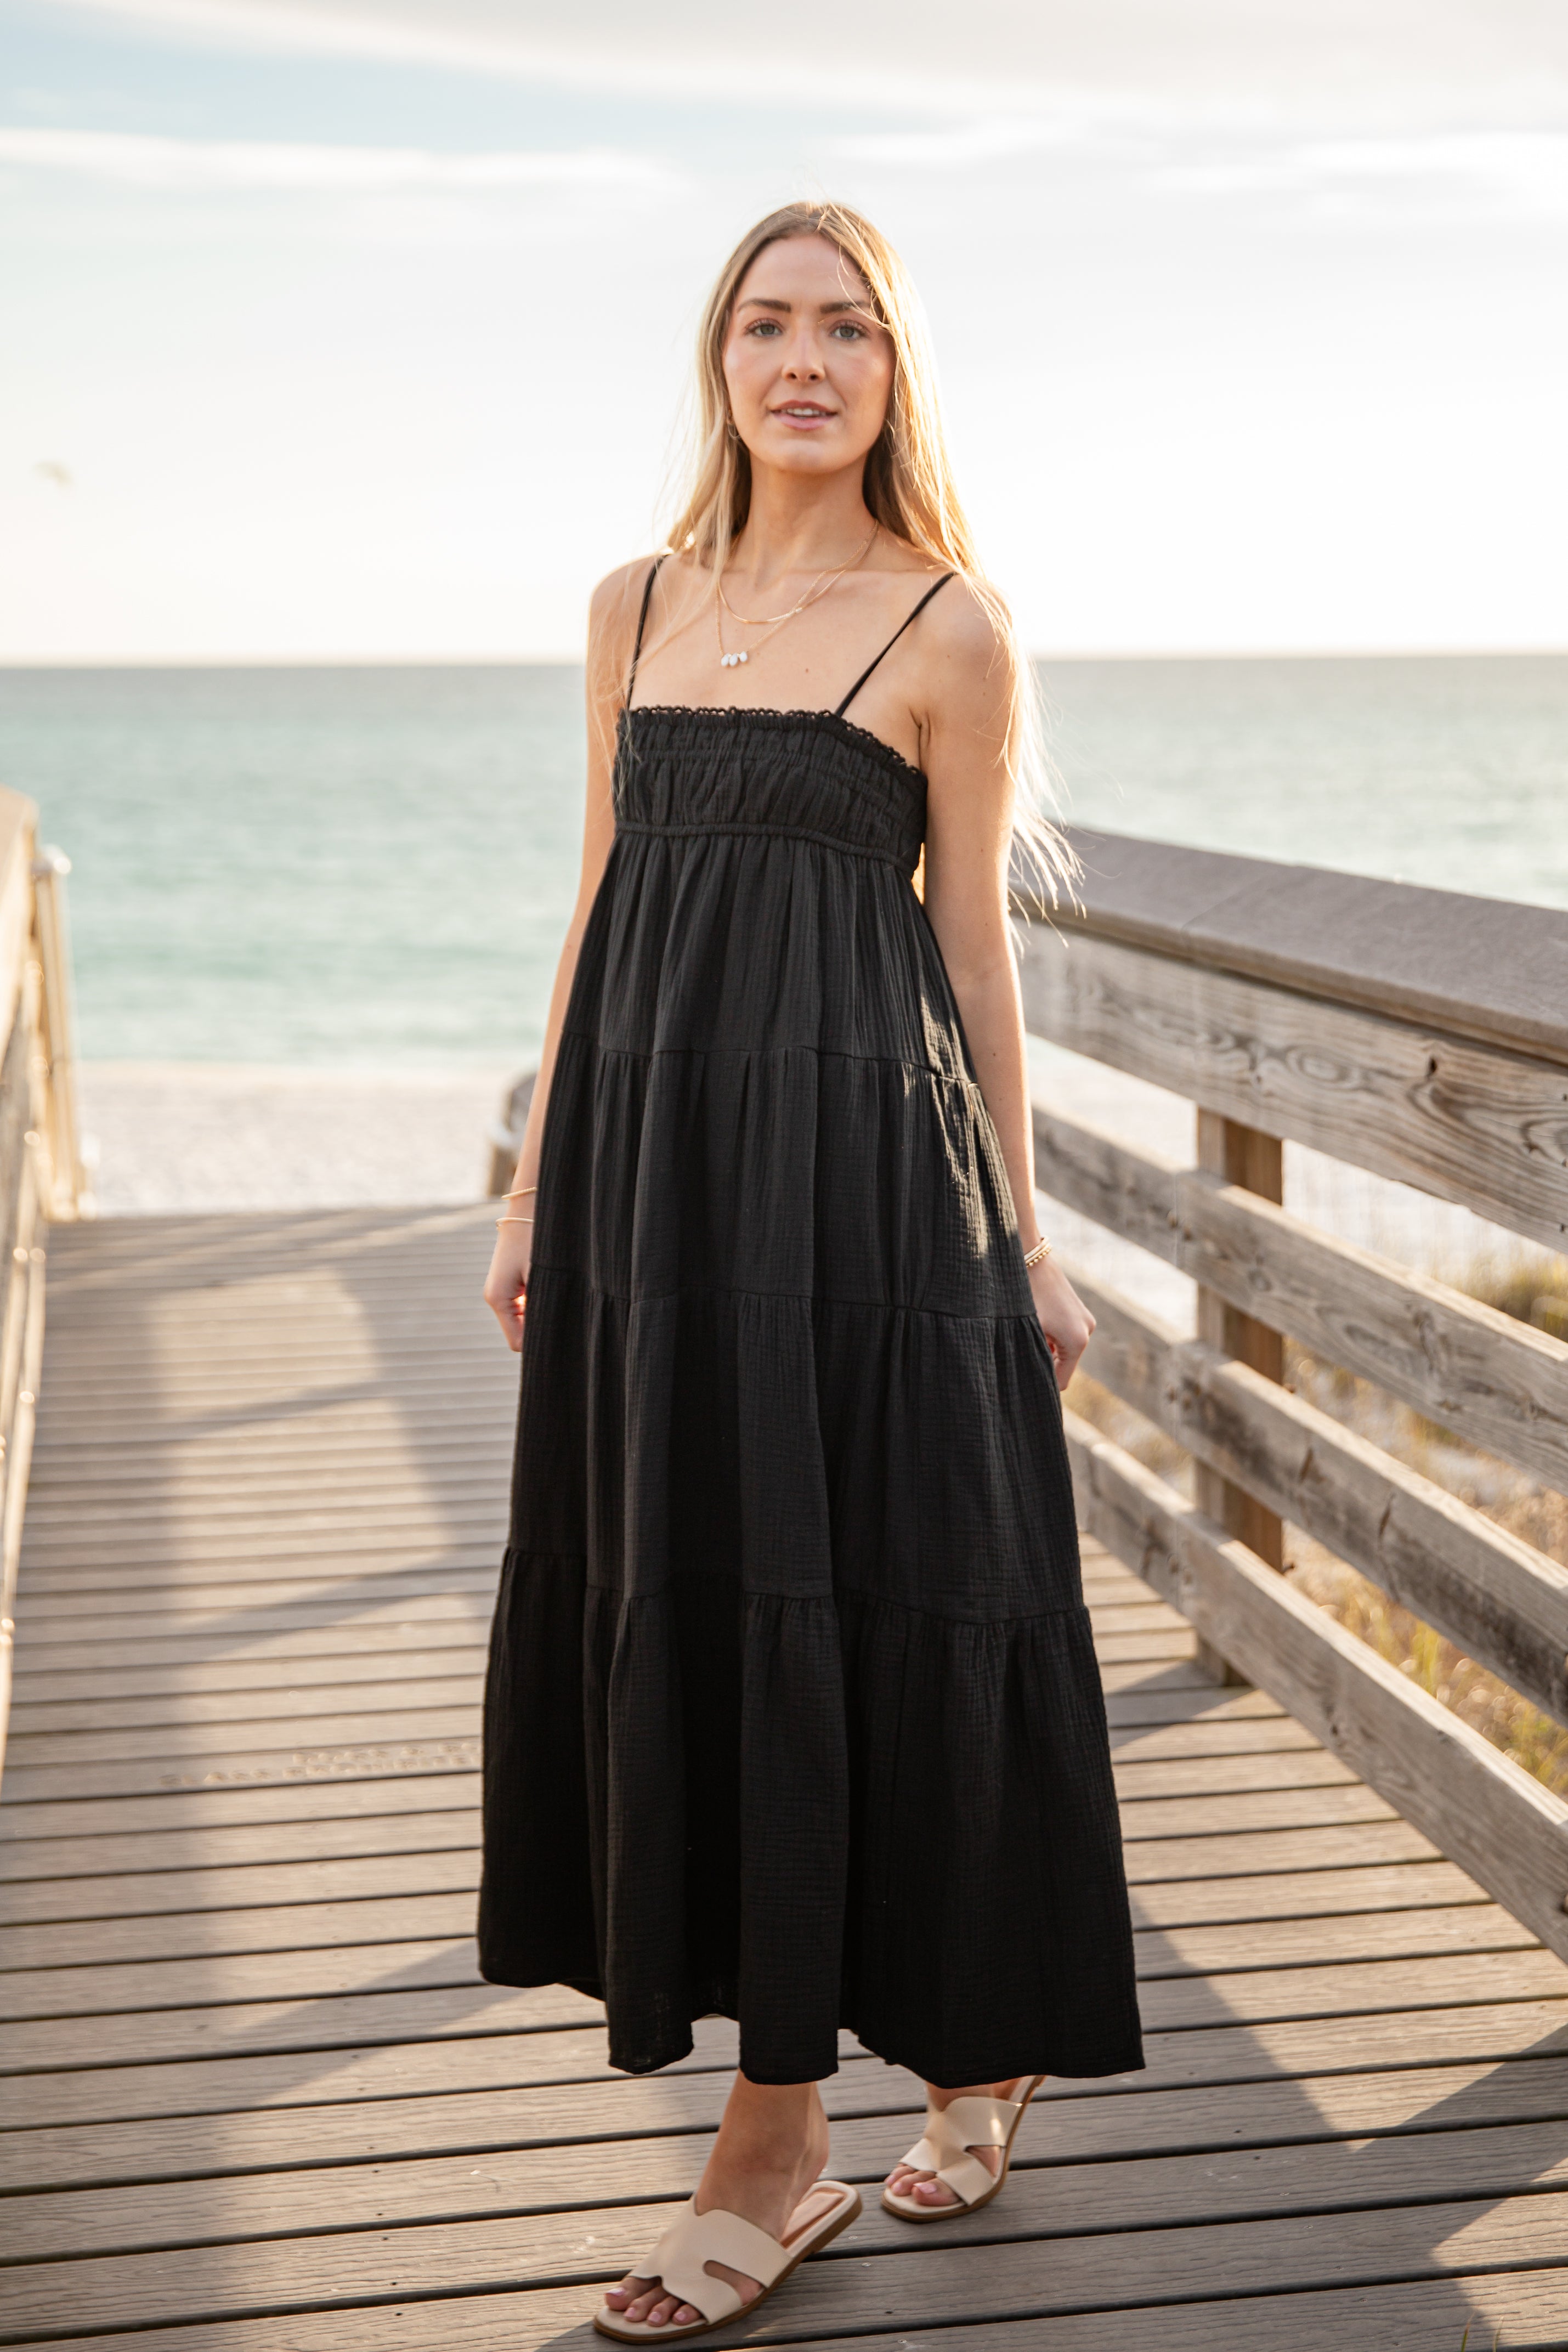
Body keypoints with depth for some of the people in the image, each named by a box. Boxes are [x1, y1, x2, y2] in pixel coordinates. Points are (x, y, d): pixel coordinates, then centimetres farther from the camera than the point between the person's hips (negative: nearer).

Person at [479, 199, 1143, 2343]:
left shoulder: (951, 634, -1)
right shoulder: (638, 609, 13)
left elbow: (974, 944, 0)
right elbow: (603, 901, 14)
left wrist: (1017, 1238, 0)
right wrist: (539, 1181, 11)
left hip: (850, 1151, -5)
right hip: (650, 1145, 6)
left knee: (820, 1607, -2)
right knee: (664, 1603, 7)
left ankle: (772, 2158, 12)